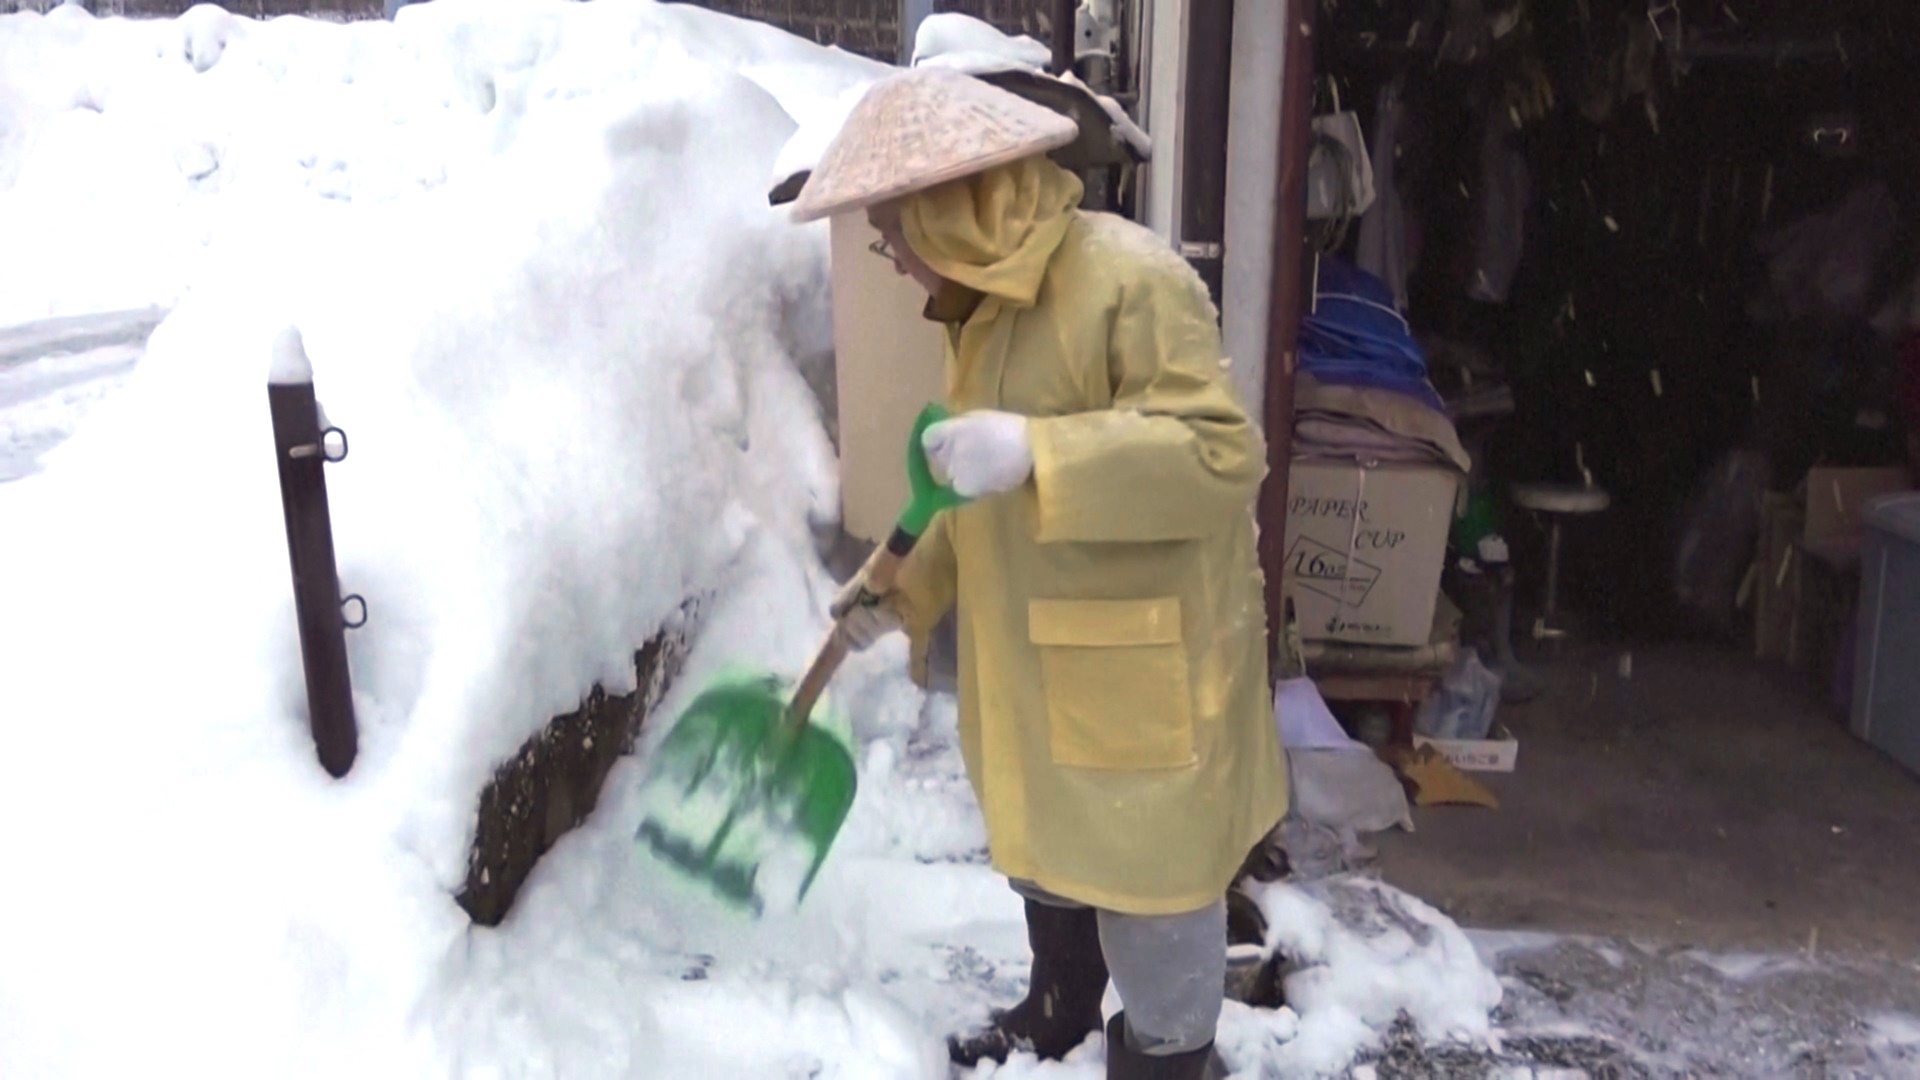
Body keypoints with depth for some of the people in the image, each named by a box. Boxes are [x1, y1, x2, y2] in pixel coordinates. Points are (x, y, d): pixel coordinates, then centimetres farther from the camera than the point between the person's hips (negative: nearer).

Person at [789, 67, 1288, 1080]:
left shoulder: (1128, 278, -22)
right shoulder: (989, 297, 8)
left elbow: (1223, 454, -28)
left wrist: (1036, 451, -37)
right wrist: (908, 590, 6)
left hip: (1143, 667, -9)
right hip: (1035, 657, 9)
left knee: (1149, 879, 7)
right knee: (1047, 844, 26)